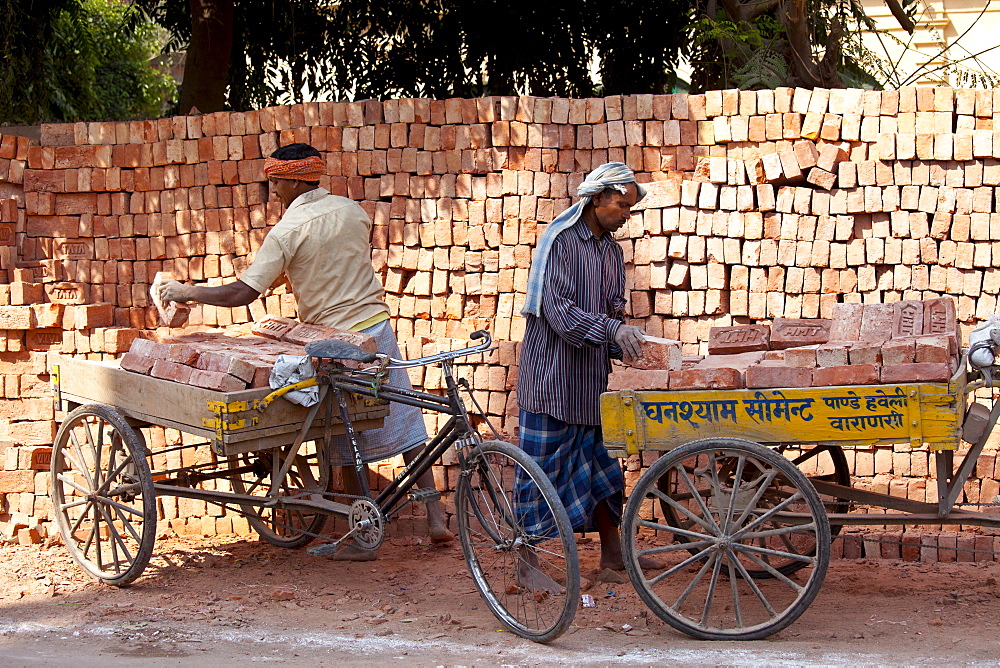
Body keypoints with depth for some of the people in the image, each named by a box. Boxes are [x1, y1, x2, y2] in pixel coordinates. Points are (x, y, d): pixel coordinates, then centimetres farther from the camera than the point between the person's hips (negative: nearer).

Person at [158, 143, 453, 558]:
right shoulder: (352, 210, 5)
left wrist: (187, 292, -4)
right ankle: (435, 516, 13)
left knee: (349, 444, 4)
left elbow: (243, 293, -16)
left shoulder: (288, 231, -14)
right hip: (377, 327, 5)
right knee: (404, 422, 11)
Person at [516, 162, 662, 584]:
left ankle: (612, 551, 23)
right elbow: (559, 311, -21)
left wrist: (627, 346, -2)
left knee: (603, 465, 13)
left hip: (591, 379, 8)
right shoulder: (560, 241, -12)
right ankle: (526, 562, 3)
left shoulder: (612, 251, 13)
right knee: (540, 468, -3)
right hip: (551, 374, -8)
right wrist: (613, 330, -30)